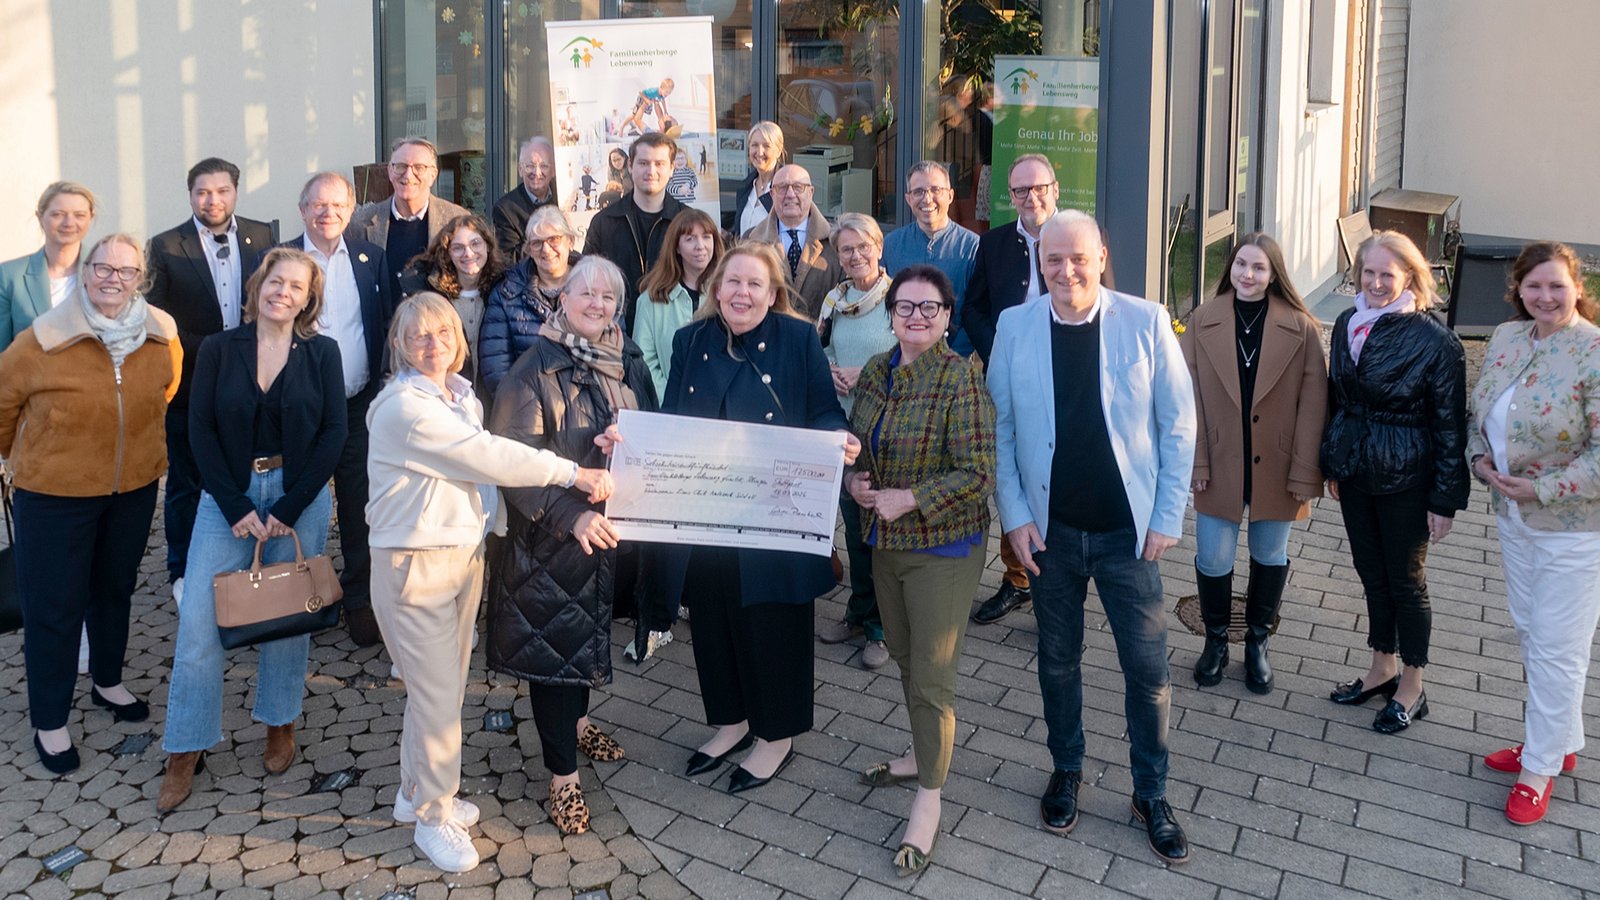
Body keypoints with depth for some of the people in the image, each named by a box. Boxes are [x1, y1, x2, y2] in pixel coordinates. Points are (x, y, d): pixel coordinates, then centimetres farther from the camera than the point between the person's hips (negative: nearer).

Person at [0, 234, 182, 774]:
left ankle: (107, 682, 43)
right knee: (54, 606, 5)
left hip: (134, 489, 4)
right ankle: (49, 722, 20)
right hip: (54, 493, -4)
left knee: (116, 587, 22)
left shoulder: (162, 337, -8)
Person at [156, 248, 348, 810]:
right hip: (229, 494, 1)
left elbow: (333, 433, -4)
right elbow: (201, 430, -2)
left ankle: (280, 726, 25)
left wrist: (290, 507, -10)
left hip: (299, 495, 0)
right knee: (198, 618, -3)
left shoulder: (322, 353, 0)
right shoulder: (219, 349, 1)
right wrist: (236, 507, -11)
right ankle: (186, 751, 8)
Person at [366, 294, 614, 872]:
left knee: (441, 685, 17)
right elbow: (485, 455, -23)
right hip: (416, 563, -8)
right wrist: (573, 473, -20)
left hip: (466, 553, 8)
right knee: (438, 693, 0)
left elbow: (478, 466, 6)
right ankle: (435, 818, 17)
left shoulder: (462, 396, 8)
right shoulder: (404, 407, -19)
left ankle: (416, 793, 35)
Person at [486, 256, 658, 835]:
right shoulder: (536, 369, -13)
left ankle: (575, 721, 47)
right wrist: (571, 514, -30)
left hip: (613, 528, 6)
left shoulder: (628, 363, 4)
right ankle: (563, 775, 13)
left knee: (591, 629, 21)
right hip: (551, 534, -6)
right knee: (554, 637, 2)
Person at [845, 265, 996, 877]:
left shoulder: (960, 379, -18)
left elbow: (978, 473, -20)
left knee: (931, 672, 0)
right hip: (886, 541, 7)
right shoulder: (875, 372, 3)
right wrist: (853, 478, -5)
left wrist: (908, 499, -23)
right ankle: (924, 753, 44)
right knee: (902, 656, 21)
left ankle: (929, 795, 18)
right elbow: (856, 442, 15)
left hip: (942, 547, -7)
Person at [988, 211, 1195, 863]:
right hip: (1050, 531, 2)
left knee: (1148, 668, 6)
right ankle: (1066, 771, 37)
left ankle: (1150, 793, 26)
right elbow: (999, 429, 1)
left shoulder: (1145, 322, -8)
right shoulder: (1015, 327, -3)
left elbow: (1177, 425, -4)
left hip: (1128, 530, -1)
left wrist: (1168, 516, -6)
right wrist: (1014, 515, -4)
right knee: (1058, 660, 16)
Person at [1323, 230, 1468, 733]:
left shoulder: (1434, 341, -16)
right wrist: (1332, 466, 13)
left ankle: (1411, 688, 26)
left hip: (1405, 481, -5)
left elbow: (1450, 426, -13)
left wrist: (1446, 499, -12)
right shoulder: (1348, 325, 0)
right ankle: (1382, 669, 36)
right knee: (1372, 574, 18)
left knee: (1405, 581, 9)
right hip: (1355, 473, 5)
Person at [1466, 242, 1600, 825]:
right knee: (1530, 634, 19)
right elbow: (1476, 412, 13)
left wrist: (1541, 490, -21)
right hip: (1514, 519, 7)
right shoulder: (1505, 339, 2)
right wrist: (1480, 459, -4)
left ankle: (1540, 768, 18)